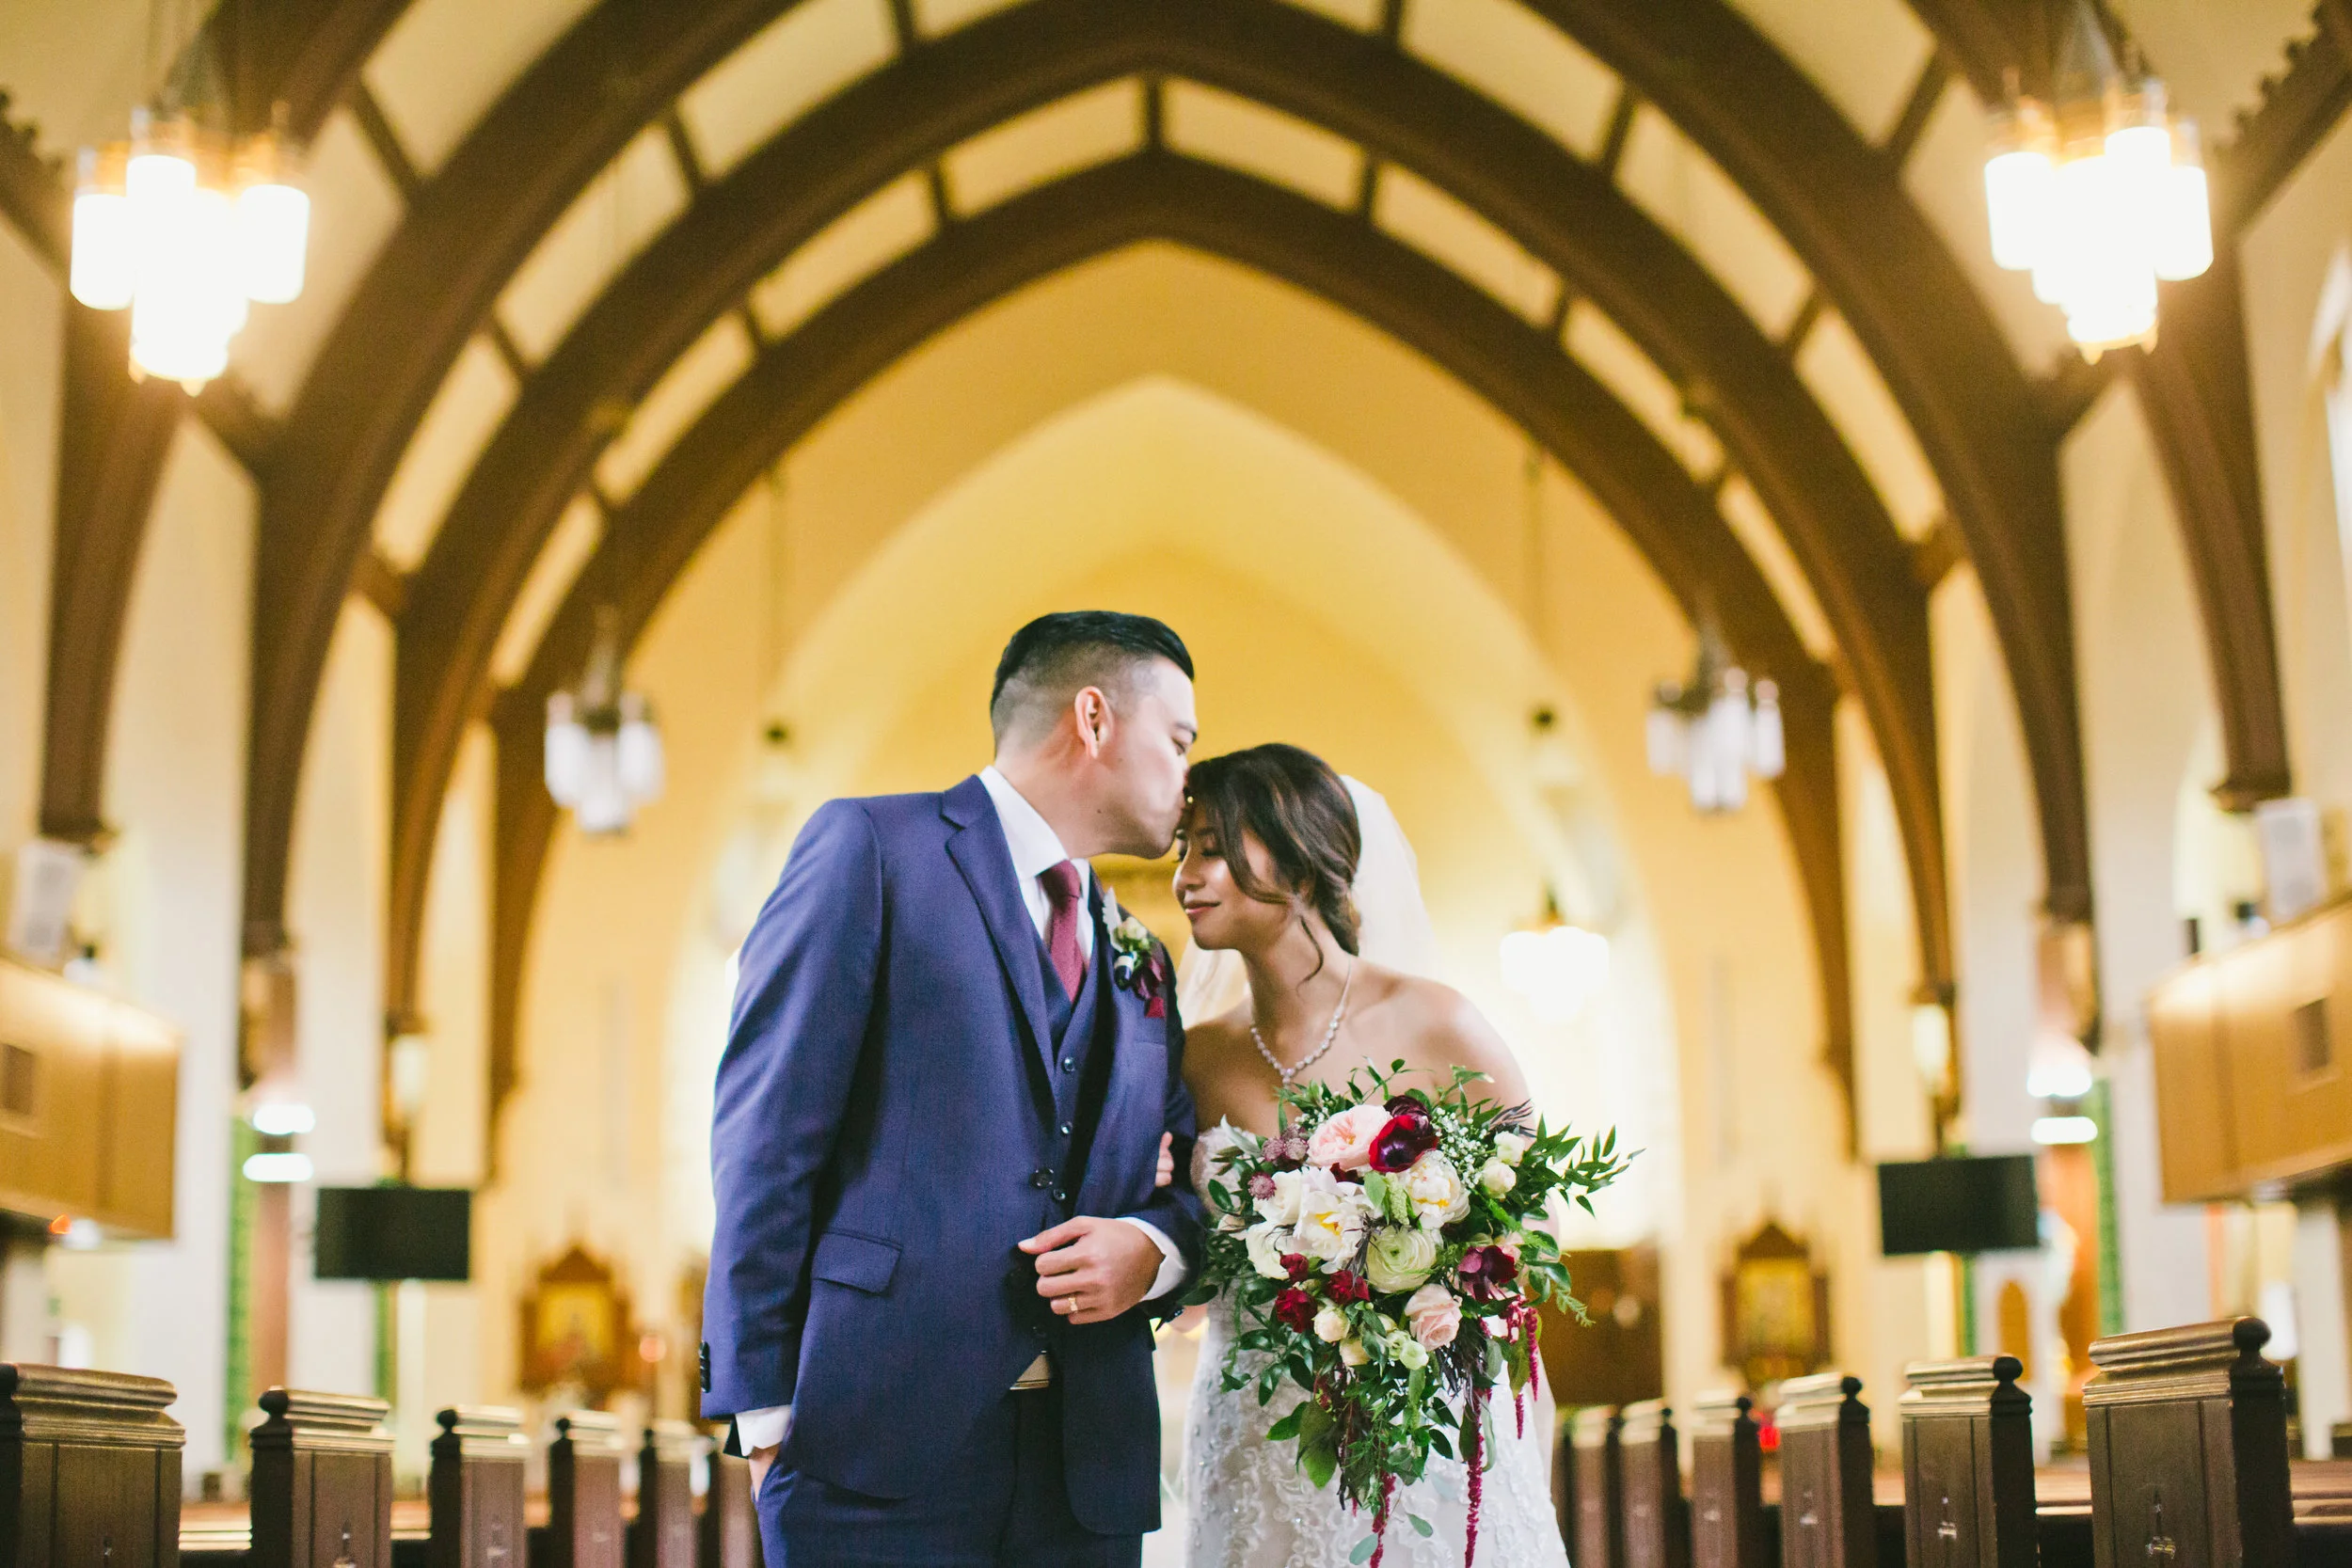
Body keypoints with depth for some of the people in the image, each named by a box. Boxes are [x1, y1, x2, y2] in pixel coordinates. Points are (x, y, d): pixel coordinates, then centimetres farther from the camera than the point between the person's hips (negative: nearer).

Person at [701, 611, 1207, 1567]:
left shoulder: (1139, 966, 19)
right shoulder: (870, 846, 0)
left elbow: (1197, 1188, 22)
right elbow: (765, 1135, -6)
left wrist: (1154, 1247, -3)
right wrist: (763, 1409, -12)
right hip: (878, 1450, -6)